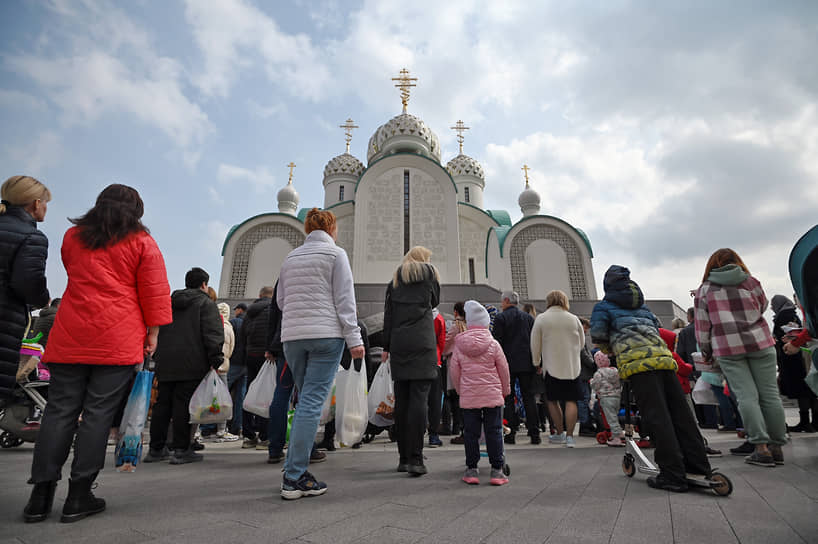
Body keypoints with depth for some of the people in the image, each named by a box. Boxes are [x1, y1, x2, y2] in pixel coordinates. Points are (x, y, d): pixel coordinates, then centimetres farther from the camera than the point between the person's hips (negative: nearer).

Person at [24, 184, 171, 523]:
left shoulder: (73, 236, 15)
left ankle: (41, 495, 12)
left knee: (60, 410, 9)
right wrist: (152, 332, 1)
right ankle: (78, 497, 6)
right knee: (99, 413, 0)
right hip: (118, 340, -4)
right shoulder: (141, 242, 2)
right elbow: (154, 291, -3)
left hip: (69, 337, 4)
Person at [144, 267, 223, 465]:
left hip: (165, 363, 6)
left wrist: (158, 360, 24)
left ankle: (156, 449, 20)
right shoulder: (206, 303, 0)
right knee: (184, 404, -4)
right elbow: (213, 333, -12)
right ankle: (181, 450, 0)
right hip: (191, 364, -6)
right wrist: (216, 360, -12)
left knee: (163, 403, 12)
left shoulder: (168, 303, 21)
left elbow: (157, 331, 22)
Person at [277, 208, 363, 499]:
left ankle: (295, 470, 18)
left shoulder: (291, 257, 16)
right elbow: (344, 299, -7)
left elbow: (280, 300, 19)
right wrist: (354, 339, -8)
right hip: (326, 334, -6)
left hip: (292, 336, 6)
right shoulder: (335, 253, 0)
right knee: (312, 403, -4)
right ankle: (293, 479, -2)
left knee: (306, 401, 16)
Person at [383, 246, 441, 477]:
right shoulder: (429, 272, 9)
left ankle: (403, 458, 12)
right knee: (419, 398, -7)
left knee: (401, 400, 6)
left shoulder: (396, 278, 17)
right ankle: (415, 459, -11)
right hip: (422, 342, -3)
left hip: (398, 343, 3)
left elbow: (388, 313, 11)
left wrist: (386, 346, 11)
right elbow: (435, 301, 17)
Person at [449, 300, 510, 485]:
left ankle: (471, 469, 14)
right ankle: (497, 470, 11)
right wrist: (505, 390, 17)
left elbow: (455, 373, 3)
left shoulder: (459, 346, -2)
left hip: (468, 397, 1)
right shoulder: (493, 344, -5)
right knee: (494, 431, 7)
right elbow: (504, 370, 2)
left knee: (470, 432, 9)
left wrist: (460, 391, 18)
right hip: (493, 395, -1)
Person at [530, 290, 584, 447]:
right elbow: (582, 343, 13)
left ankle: (560, 434, 17)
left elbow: (535, 344, 0)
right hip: (572, 366, 2)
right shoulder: (574, 319, 3)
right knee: (571, 400, 6)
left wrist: (536, 363, 13)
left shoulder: (541, 319, -3)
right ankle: (569, 436, 3)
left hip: (552, 365, -2)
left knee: (552, 400, 11)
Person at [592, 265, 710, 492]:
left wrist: (613, 347, 31)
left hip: (638, 362, -6)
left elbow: (598, 340, 11)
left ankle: (673, 475, -8)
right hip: (663, 356, 6)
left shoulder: (603, 306, 13)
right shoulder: (642, 305, 31)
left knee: (656, 417, -8)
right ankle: (700, 467, 17)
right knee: (680, 413, 10)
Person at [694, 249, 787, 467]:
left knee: (747, 396, -1)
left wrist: (706, 352, 12)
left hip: (727, 348, -2)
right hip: (759, 342, 2)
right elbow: (762, 307, 22)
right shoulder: (751, 282, 8)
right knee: (769, 394, 7)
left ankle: (762, 447, -3)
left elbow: (702, 326, 4)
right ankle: (777, 446, 13)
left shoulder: (704, 290, 4)